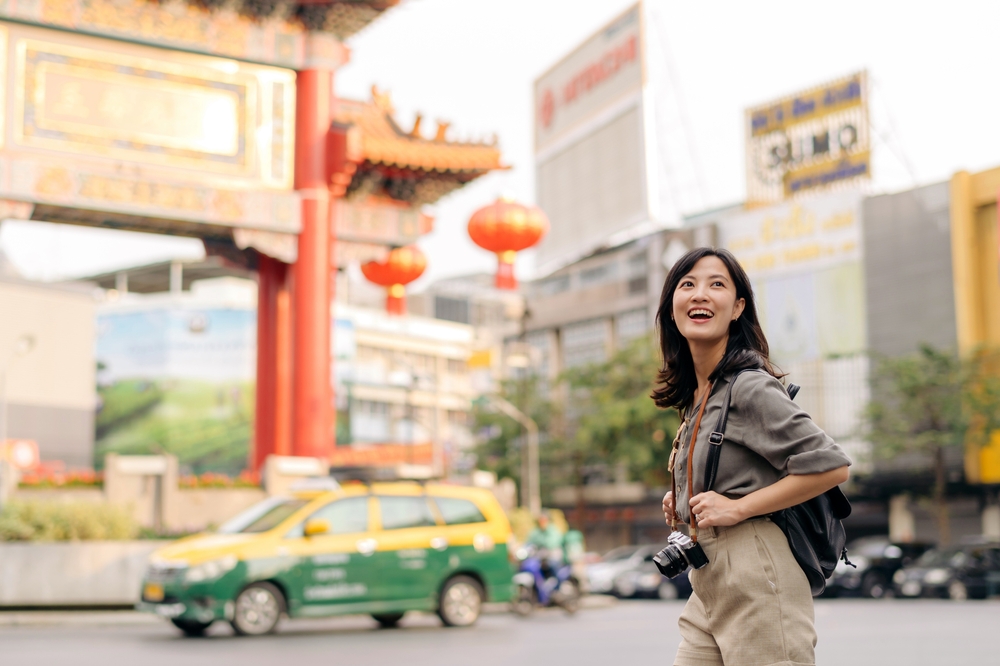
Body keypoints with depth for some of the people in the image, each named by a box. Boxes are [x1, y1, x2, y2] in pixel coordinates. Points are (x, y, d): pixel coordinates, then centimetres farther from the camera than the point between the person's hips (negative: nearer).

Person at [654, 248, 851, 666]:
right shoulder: (695, 395, 13)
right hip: (707, 584, 8)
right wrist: (684, 501, 10)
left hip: (755, 576, -8)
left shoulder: (750, 387, -13)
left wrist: (738, 508, -16)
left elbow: (830, 466, -19)